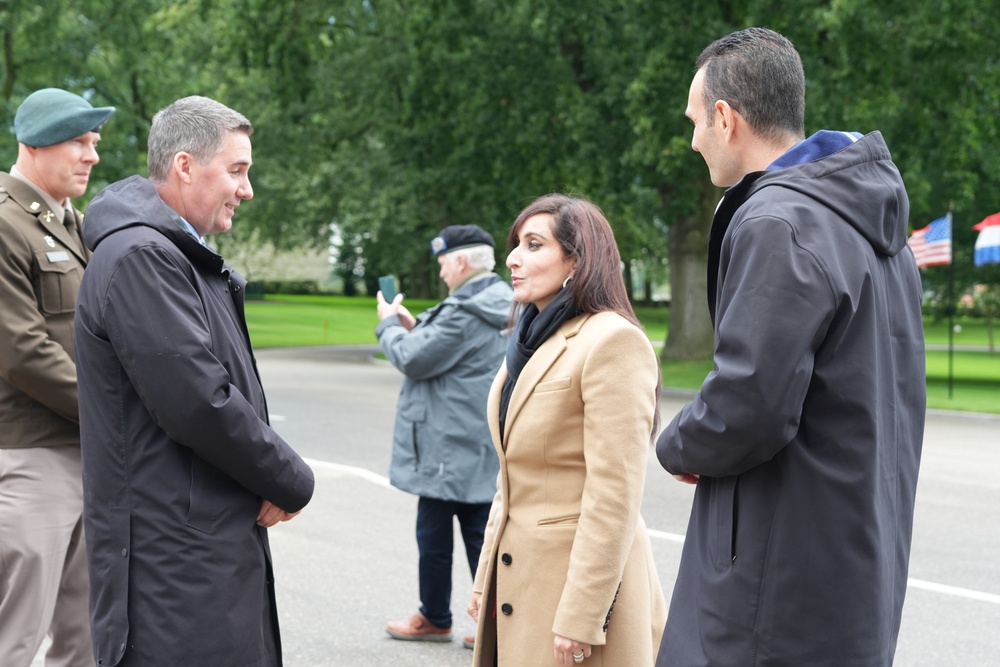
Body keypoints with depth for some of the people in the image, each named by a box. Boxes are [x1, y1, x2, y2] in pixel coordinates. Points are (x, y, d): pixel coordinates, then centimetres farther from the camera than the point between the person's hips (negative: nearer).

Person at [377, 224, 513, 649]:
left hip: (450, 450, -9)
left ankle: (435, 619, 18)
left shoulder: (465, 314, -21)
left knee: (434, 538, 6)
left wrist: (389, 324, 1)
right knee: (480, 535, 9)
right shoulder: (500, 306, 10)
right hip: (483, 451, 9)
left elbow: (413, 360, -16)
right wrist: (414, 326, 10)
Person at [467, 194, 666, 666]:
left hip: (581, 573, -8)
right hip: (519, 575, 8)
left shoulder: (613, 341, -14)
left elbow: (614, 496, -19)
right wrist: (485, 577, 15)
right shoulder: (532, 340, 14)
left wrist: (580, 619, -21)